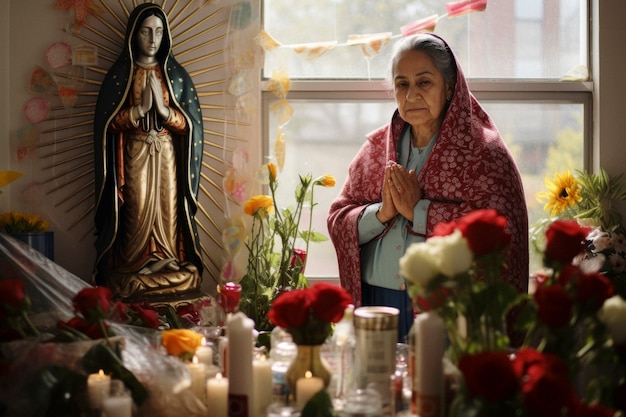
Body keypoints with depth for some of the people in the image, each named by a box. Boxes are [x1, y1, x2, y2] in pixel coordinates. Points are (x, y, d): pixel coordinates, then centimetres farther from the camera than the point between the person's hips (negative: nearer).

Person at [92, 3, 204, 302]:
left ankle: (170, 280, 7)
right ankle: (133, 283, 2)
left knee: (168, 218, -2)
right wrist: (141, 108, -16)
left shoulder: (176, 74, 8)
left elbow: (190, 124, 2)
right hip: (133, 158, -2)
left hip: (168, 158, 2)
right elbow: (108, 122, -4)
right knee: (136, 218, -7)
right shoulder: (120, 74, 2)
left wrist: (162, 108, -15)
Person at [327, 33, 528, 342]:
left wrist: (418, 210, -16)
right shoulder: (376, 148, 10)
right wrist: (380, 212, -12)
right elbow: (338, 220, 8)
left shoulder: (482, 151, -4)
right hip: (376, 303, 4)